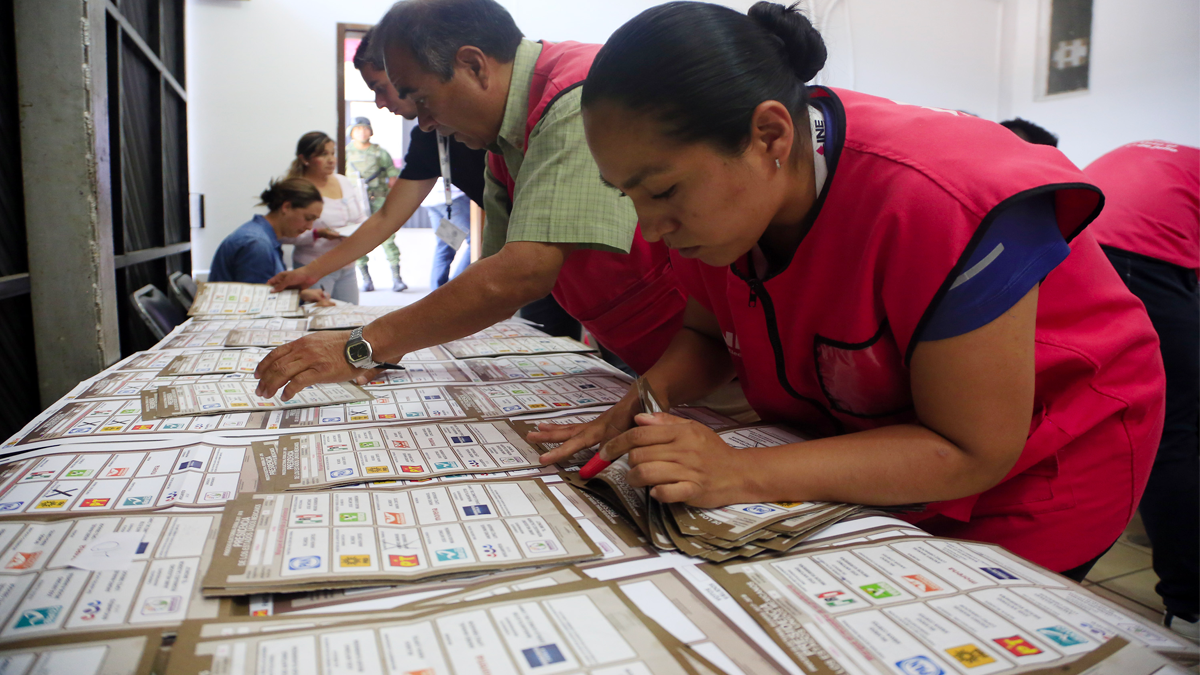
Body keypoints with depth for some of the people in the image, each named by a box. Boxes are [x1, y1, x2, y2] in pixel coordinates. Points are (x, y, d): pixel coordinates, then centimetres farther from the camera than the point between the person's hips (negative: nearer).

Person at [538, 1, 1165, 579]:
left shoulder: (936, 202, -37)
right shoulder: (709, 193, -15)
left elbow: (972, 453, -31)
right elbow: (706, 332, 2)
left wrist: (743, 475, -39)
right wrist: (650, 395, -22)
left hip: (1026, 470, -5)